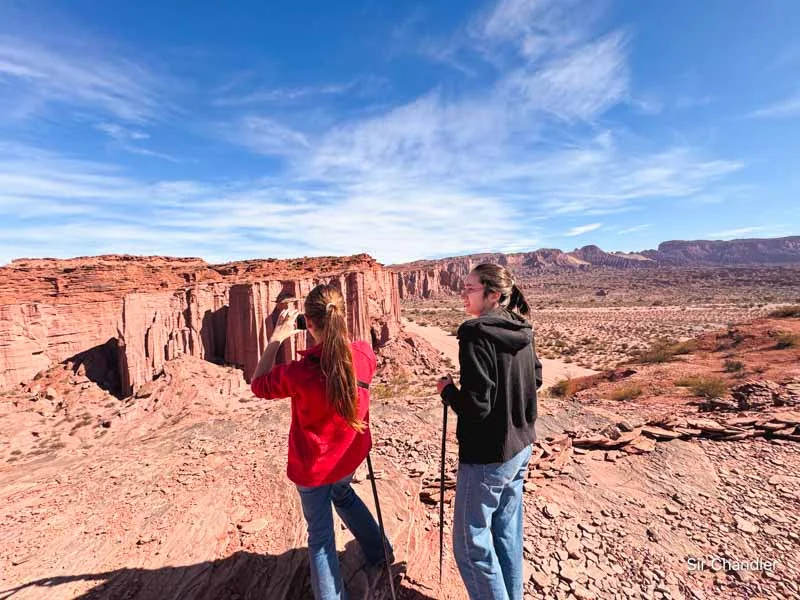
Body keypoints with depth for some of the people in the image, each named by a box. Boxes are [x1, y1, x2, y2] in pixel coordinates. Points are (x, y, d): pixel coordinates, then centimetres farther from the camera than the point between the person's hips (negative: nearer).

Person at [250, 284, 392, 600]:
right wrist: (334, 331, -4)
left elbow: (258, 385, -10)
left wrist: (277, 338, -11)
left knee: (321, 535, 16)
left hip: (313, 467, -4)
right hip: (350, 456, 5)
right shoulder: (364, 353, -20)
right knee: (342, 494, 35)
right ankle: (379, 550, 51)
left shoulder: (299, 371, -31)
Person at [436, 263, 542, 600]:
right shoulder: (522, 333, 0)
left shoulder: (477, 336, -24)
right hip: (521, 448, 8)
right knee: (507, 533, 24)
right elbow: (535, 380, 14)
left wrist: (447, 390, -9)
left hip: (486, 457, -8)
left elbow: (475, 407, -25)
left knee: (471, 544, 11)